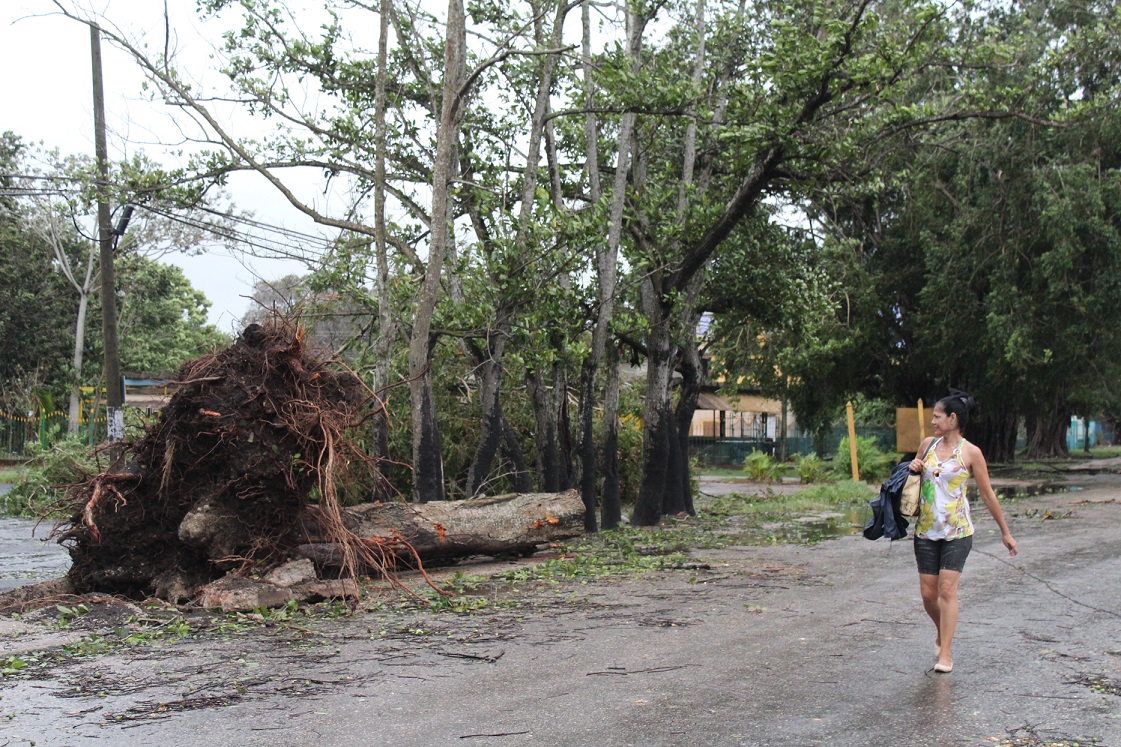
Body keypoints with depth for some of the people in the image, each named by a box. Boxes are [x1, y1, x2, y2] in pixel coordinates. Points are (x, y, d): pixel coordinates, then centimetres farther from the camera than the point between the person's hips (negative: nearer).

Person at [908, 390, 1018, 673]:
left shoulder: (970, 453, -5)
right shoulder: (927, 444, 7)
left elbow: (987, 494, 1)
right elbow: (913, 478, 23)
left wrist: (1005, 532, 5)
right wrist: (913, 469, -2)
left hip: (957, 532, -4)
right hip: (926, 530, 4)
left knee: (947, 589, -11)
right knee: (928, 593, 5)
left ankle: (945, 655, -4)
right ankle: (941, 631, 34)